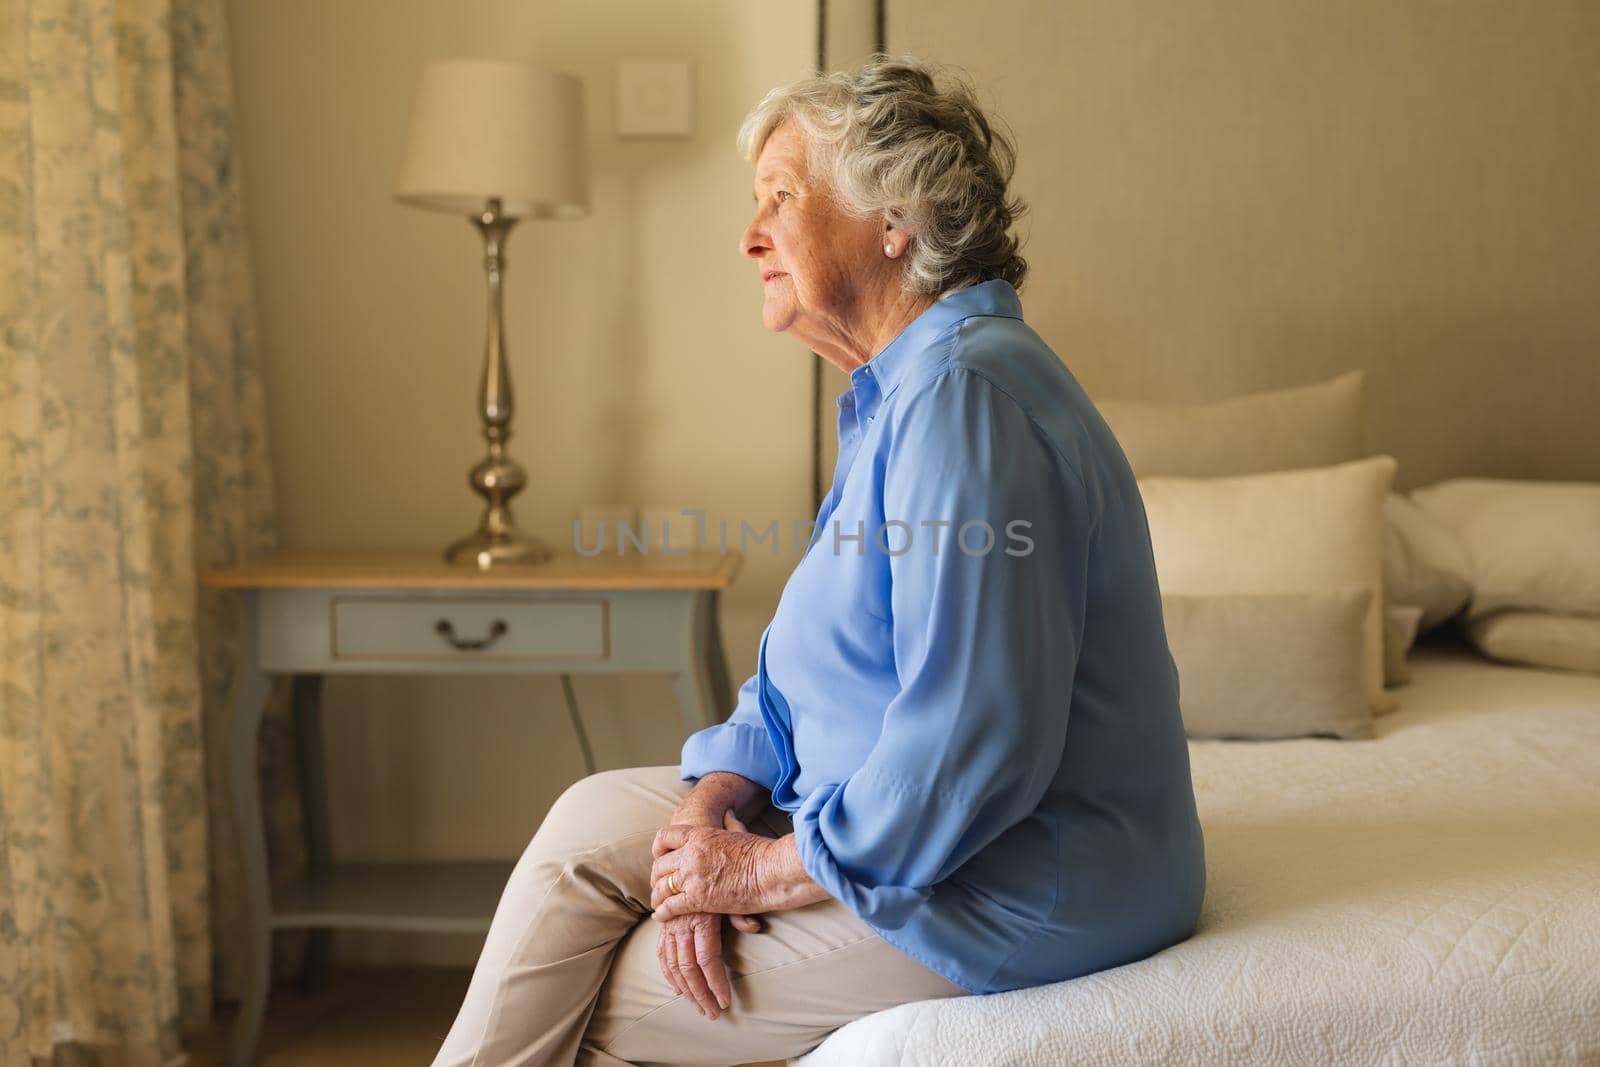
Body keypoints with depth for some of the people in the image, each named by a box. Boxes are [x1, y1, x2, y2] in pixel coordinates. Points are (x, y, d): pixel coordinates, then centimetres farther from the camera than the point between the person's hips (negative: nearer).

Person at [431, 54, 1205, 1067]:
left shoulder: (965, 394, -24)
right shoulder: (902, 391, 12)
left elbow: (976, 746, -29)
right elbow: (799, 670, 14)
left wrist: (770, 869, -16)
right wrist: (711, 805, -3)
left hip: (1003, 895, -10)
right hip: (901, 826, 10)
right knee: (595, 817, 8)